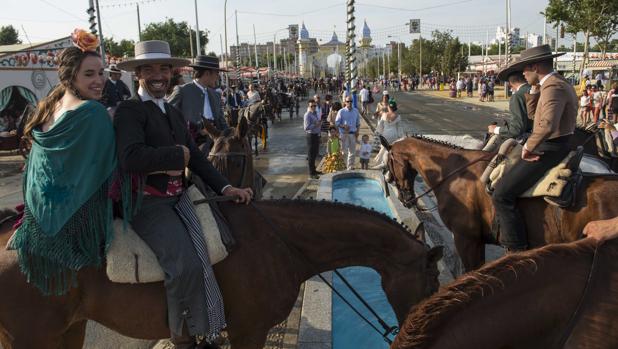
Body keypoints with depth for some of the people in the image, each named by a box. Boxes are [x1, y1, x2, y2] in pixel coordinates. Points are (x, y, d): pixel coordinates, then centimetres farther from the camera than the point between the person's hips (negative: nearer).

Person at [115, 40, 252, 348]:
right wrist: (178, 155, -14)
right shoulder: (129, 111, -8)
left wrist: (225, 188, 0)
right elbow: (131, 159, -25)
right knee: (186, 265, -25)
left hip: (179, 198, 9)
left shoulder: (174, 112, 18)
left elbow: (197, 158, 13)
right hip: (149, 204, -8)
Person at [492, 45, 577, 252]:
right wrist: (534, 88, 11)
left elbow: (547, 124, -38)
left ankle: (517, 249, -13)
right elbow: (533, 112, 24)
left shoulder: (553, 87, -20)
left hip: (548, 152, -11)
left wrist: (528, 147, -25)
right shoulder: (559, 84, 14)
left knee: (502, 195, -15)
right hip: (557, 148, 11)